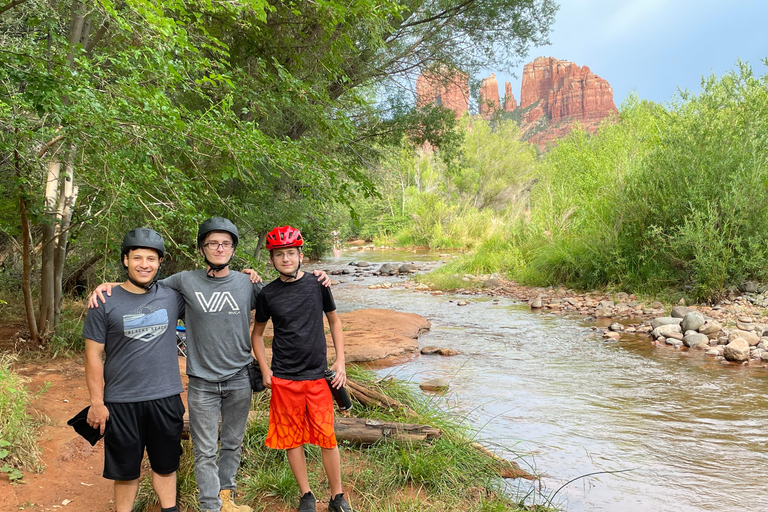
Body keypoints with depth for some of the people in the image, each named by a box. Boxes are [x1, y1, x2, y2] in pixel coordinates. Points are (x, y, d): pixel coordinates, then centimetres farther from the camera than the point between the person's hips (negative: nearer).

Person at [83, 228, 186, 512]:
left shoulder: (172, 297, 1)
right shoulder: (106, 303, -6)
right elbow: (94, 355, -3)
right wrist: (97, 402, -5)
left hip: (166, 398, 2)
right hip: (121, 402, -2)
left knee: (165, 465, 15)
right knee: (126, 469, 12)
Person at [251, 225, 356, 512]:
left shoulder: (318, 285, 0)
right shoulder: (267, 294, 0)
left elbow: (334, 321, 10)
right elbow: (257, 333, 12)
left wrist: (340, 361, 3)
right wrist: (264, 370, 3)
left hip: (318, 376, 0)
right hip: (283, 378, 1)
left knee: (327, 438, 1)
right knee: (292, 438, 8)